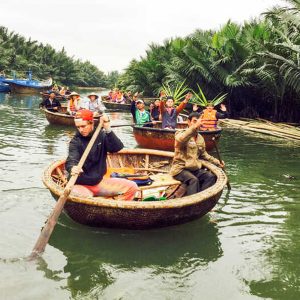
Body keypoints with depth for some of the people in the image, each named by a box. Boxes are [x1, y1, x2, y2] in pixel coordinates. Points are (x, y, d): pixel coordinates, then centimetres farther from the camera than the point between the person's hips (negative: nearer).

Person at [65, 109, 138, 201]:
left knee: (132, 187, -10)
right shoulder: (75, 142, -7)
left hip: (100, 182, 3)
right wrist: (72, 168, -50)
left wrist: (108, 130, -31)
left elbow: (118, 148, -16)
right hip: (81, 185, -3)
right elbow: (71, 160, -25)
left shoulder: (101, 135, 1)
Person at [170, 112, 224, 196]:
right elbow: (181, 139, -34)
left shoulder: (200, 138, 14)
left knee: (210, 177, -15)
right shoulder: (181, 133, -7)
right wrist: (194, 127, -43)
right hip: (180, 168, -7)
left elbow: (203, 154, 27)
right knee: (193, 180, -32)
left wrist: (217, 162, 18)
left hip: (195, 169, 7)